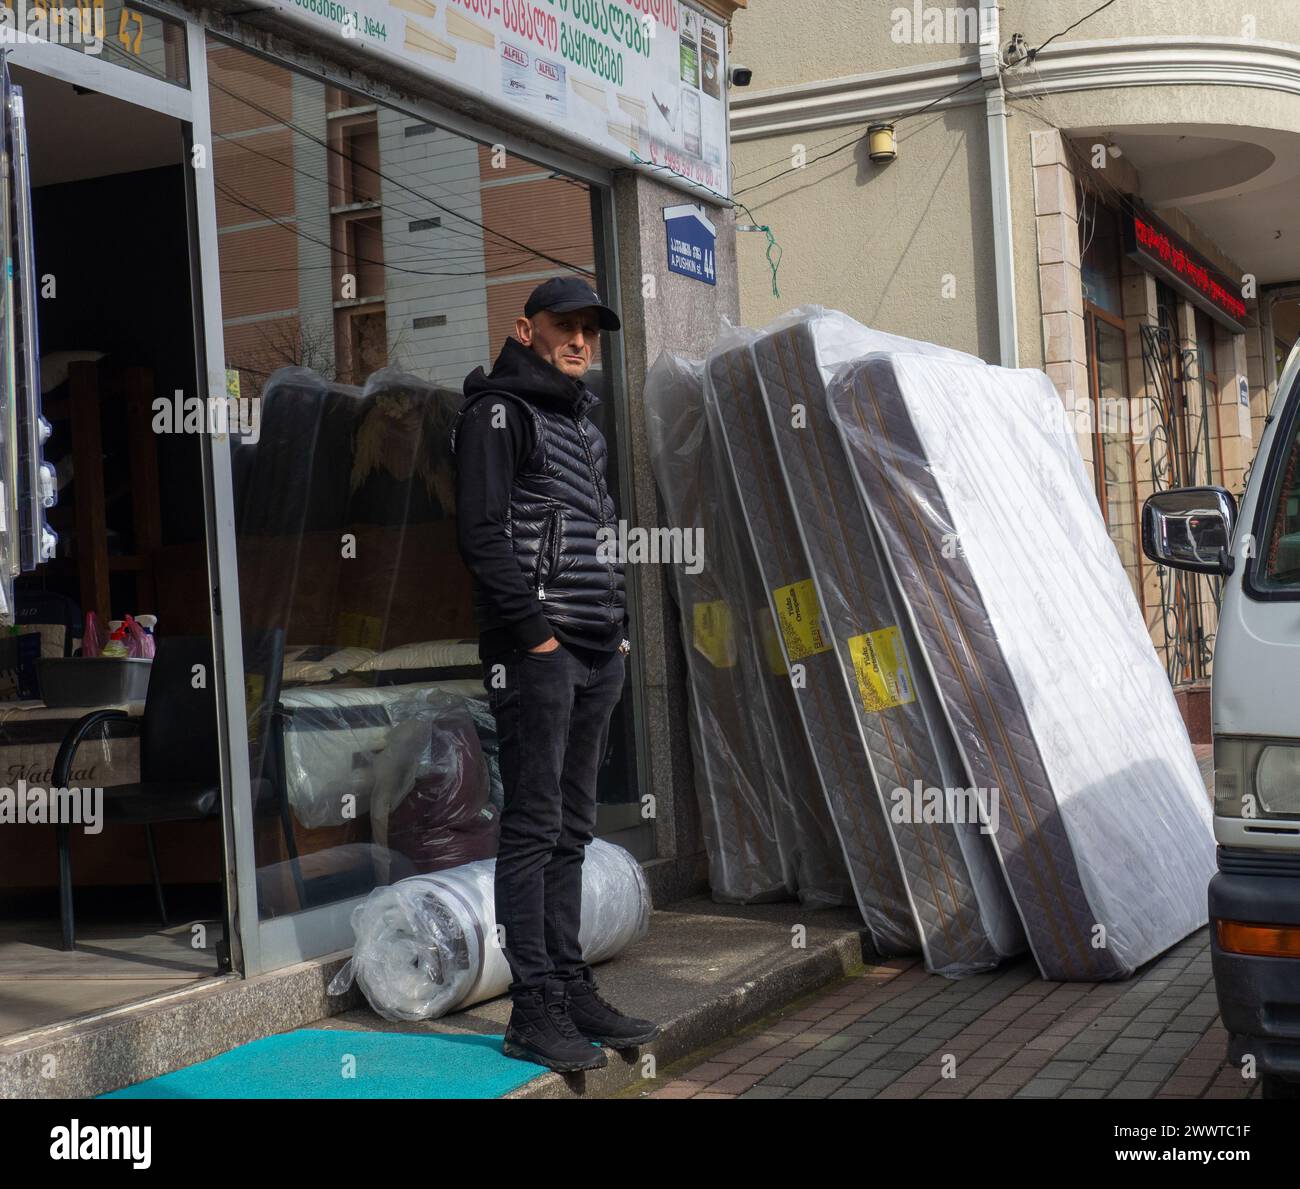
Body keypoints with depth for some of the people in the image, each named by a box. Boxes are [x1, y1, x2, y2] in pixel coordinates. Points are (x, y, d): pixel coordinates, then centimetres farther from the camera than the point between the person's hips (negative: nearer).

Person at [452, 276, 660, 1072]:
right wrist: (532, 628, -16)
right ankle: (535, 1011, -4)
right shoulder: (498, 412, -3)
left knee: (572, 829, 11)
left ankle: (573, 988, 17)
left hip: (598, 652, 8)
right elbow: (482, 532, -12)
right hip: (536, 649, -8)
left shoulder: (583, 423, 23)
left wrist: (620, 627, 15)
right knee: (535, 828, -7)